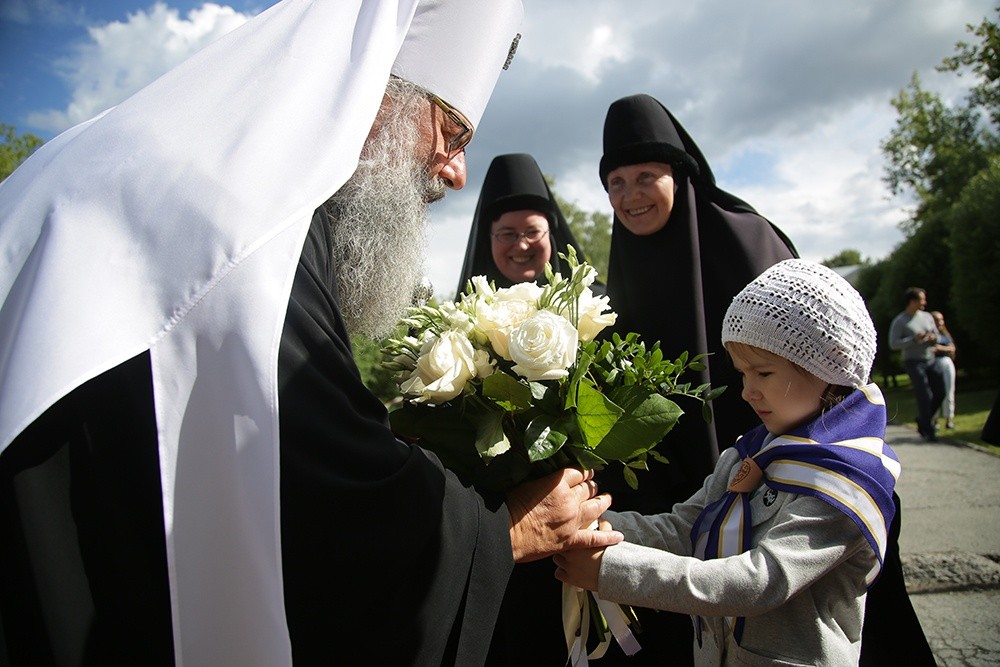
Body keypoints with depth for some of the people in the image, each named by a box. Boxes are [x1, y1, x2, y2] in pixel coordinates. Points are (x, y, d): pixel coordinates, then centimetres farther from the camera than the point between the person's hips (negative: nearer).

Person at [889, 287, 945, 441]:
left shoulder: (927, 317, 11)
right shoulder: (900, 321, -8)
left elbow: (937, 338, 17)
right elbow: (893, 344, -14)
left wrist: (933, 337, -7)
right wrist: (914, 339, -21)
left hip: (930, 360, 6)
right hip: (913, 363, -6)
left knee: (940, 392, 6)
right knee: (924, 396, -9)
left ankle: (922, 421, 24)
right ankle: (927, 430, 2)